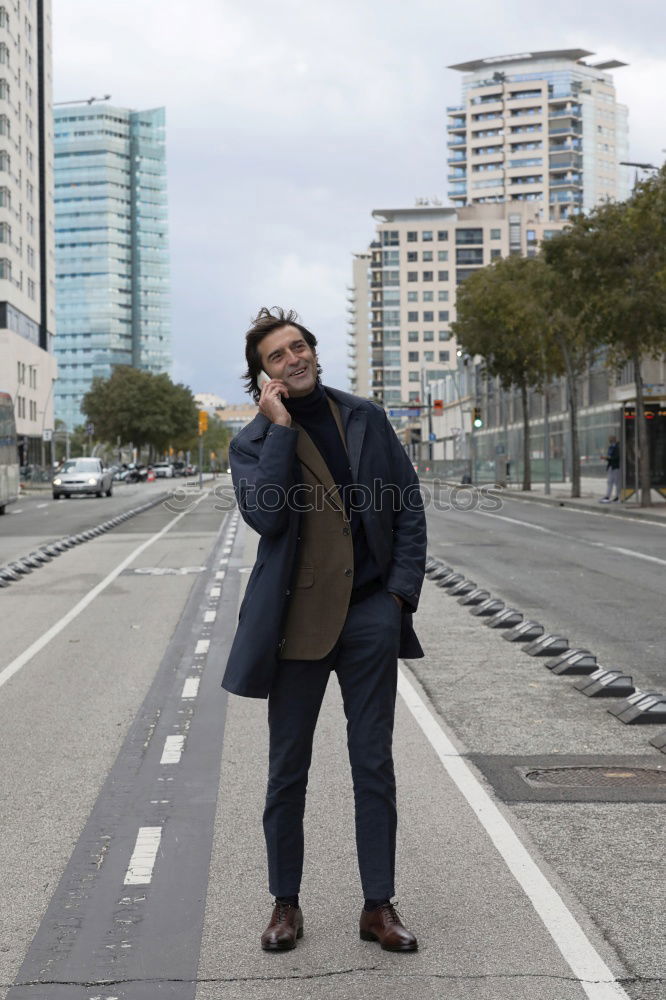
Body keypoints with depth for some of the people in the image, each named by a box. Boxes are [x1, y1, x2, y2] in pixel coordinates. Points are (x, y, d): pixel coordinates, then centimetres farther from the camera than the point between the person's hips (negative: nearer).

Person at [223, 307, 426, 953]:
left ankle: (378, 907, 18)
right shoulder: (252, 443, 0)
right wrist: (281, 428, -15)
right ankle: (285, 905, 23)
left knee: (374, 767, 7)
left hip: (371, 615, 2)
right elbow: (265, 516, -19)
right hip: (298, 620, -1)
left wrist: (401, 590, -1)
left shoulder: (365, 418, 7)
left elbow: (409, 507, 8)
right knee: (287, 771, 8)